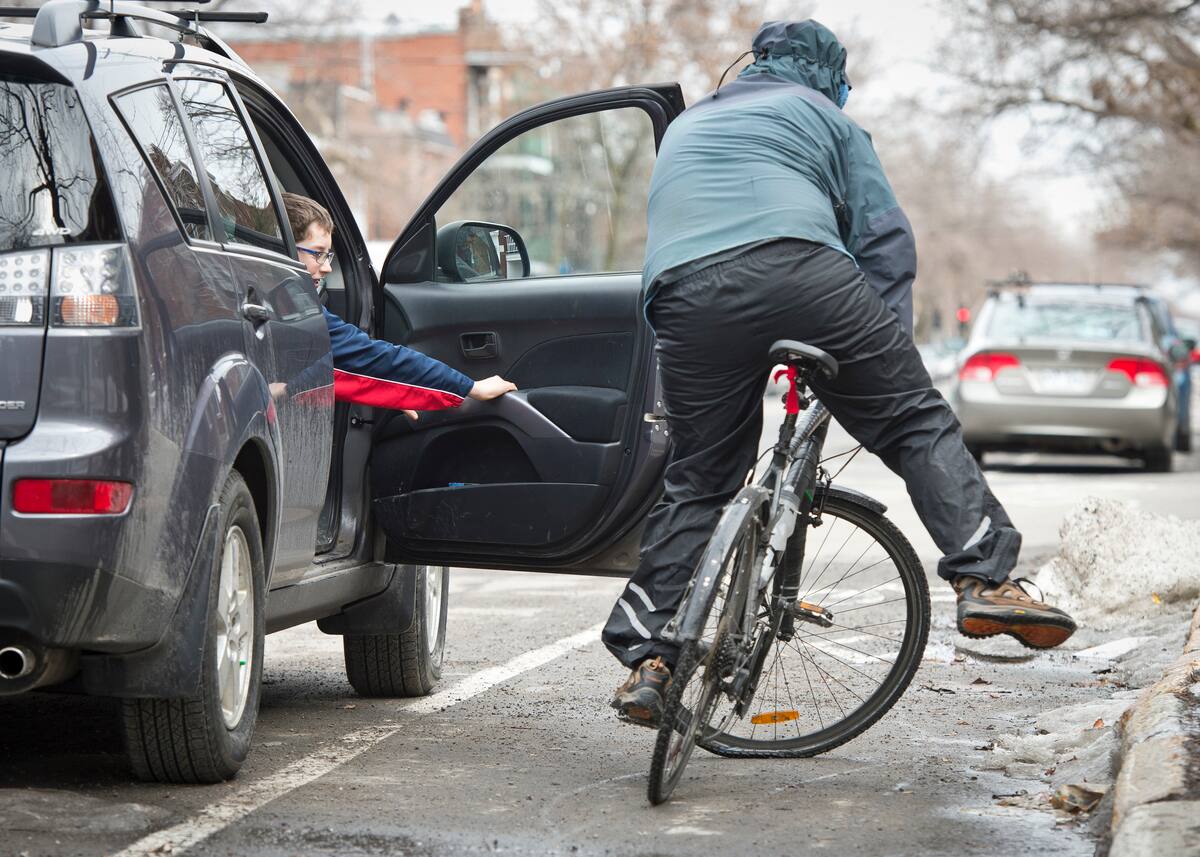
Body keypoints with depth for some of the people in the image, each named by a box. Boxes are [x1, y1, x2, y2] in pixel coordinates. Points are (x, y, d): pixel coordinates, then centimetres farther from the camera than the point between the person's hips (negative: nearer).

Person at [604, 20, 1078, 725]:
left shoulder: (685, 126, 41)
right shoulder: (824, 115, 26)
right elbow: (885, 237, 17)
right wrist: (888, 350, 16)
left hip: (683, 295, 4)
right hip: (797, 268, -4)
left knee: (698, 479, 14)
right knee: (919, 420, 5)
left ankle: (647, 655, 9)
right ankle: (986, 580, -10)